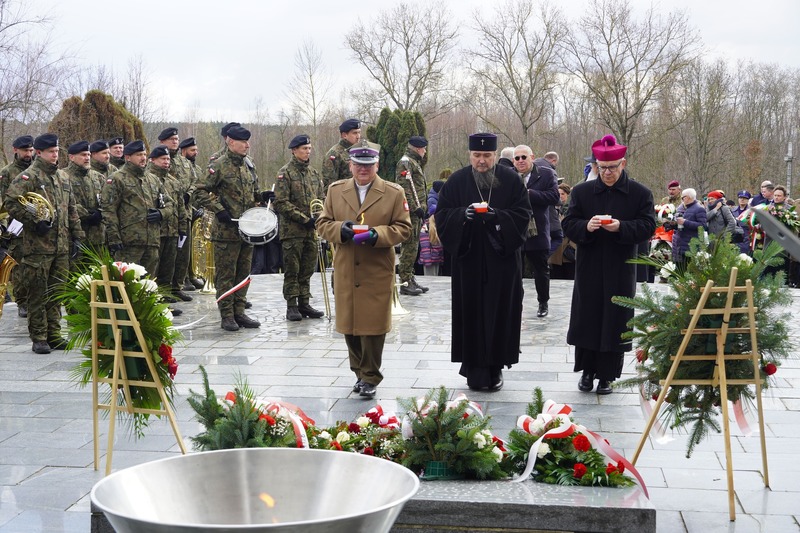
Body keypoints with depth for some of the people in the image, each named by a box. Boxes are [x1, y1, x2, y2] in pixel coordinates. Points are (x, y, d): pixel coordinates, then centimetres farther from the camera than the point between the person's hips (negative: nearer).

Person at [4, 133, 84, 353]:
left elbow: (71, 210, 23)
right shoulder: (28, 176, -5)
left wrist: (76, 235, 16)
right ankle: (39, 338, 4)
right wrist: (35, 221, -17)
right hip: (38, 246, -6)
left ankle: (54, 334, 17)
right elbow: (10, 202, -14)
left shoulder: (61, 178, 17)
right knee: (38, 292, -2)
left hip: (61, 246, 7)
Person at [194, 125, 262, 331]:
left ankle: (239, 312, 18)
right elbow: (200, 192, -12)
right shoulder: (218, 166, -8)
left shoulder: (248, 166, 14)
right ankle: (227, 316, 4)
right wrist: (219, 210, -18)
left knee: (243, 273, 11)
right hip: (226, 231, -7)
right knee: (225, 275, -1)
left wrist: (263, 197, 7)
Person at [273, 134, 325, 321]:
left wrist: (318, 216, -3)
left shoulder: (314, 173, 13)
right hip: (292, 230, -6)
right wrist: (304, 219, -16)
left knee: (308, 269, 10)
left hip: (311, 230, 6)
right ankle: (291, 306, 5)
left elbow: (321, 198, 18)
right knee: (292, 270, -1)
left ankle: (304, 304, 18)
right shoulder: (285, 172, -6)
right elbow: (282, 203, -12)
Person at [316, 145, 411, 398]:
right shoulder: (335, 190, 10)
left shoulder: (394, 193, 2)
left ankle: (370, 377, 10)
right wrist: (341, 229, -12)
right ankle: (360, 372, 24)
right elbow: (323, 224, 10)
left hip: (378, 273, -3)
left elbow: (403, 228, 0)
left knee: (373, 325, -2)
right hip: (345, 272, 3)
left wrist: (377, 235, -17)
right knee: (349, 324, 8)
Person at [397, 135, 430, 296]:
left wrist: (421, 209, 20)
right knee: (409, 247, -9)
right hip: (410, 211, -10)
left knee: (413, 246, 13)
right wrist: (417, 208, -20)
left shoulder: (414, 162, 22)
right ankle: (405, 283, -8)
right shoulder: (405, 162, -10)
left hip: (416, 212, 10)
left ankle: (411, 279, 19)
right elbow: (405, 188, -19)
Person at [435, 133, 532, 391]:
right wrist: (464, 214, -19)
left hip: (502, 259, 0)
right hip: (468, 257, 0)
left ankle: (495, 367, 13)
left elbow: (523, 214, -1)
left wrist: (496, 215, -19)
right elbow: (442, 215, 1)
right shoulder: (456, 181, 3)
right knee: (472, 313, 0)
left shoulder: (511, 180, 2)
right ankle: (475, 368, 8)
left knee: (500, 312, 2)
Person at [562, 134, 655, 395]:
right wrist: (586, 226, -20)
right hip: (588, 268, 2)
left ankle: (607, 374, 13)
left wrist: (621, 227, -21)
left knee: (615, 321, 3)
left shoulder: (640, 194, 1)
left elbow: (648, 227, -4)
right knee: (586, 319, 6)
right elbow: (568, 225, 2)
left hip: (621, 271, -1)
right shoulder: (581, 191, 5)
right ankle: (587, 370, 20)